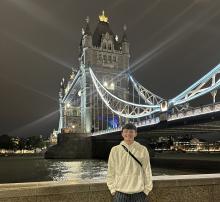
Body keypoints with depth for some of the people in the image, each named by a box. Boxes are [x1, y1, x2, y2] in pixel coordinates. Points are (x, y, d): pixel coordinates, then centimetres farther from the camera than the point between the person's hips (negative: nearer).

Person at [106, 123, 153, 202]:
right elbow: (111, 172, 4)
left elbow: (147, 171, 3)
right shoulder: (115, 150, -1)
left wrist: (146, 190, 2)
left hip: (138, 193, 0)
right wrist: (113, 189, 0)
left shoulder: (142, 150, -2)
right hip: (120, 193, 0)